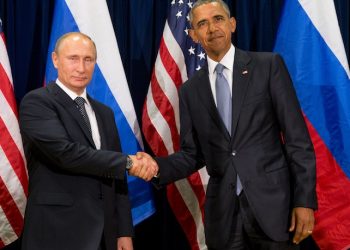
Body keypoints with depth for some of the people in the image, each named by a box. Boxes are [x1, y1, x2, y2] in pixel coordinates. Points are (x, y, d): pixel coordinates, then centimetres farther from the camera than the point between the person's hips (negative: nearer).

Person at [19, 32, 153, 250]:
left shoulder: (104, 113, 13)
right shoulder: (36, 102, -7)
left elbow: (117, 176, 12)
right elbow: (66, 152, -21)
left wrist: (125, 231, 7)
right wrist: (128, 161, -14)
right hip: (58, 232, -6)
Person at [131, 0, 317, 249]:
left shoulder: (268, 65, 0)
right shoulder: (191, 90, 9)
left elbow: (297, 137, -3)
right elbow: (192, 154, 10)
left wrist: (305, 200, -9)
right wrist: (158, 166, -10)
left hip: (272, 203, -2)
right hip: (223, 213, 3)